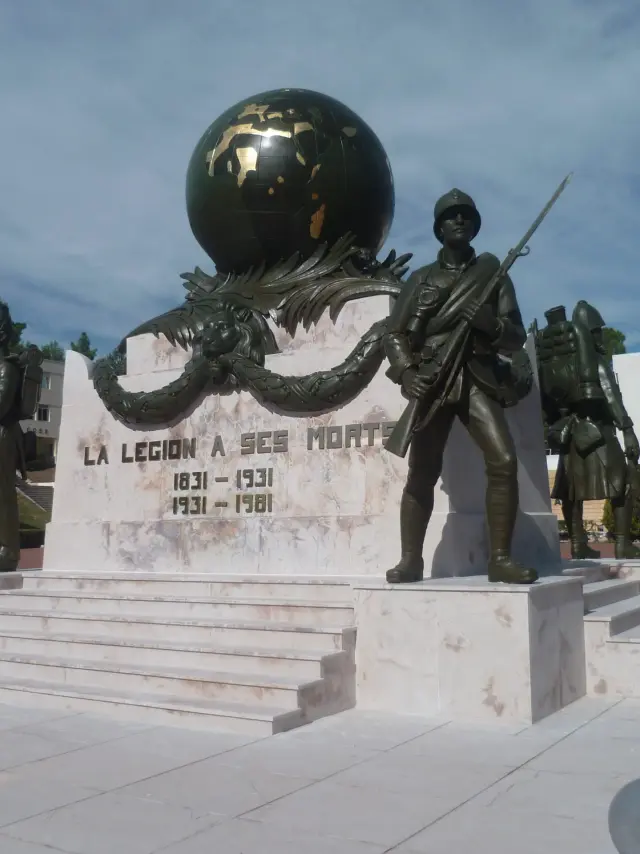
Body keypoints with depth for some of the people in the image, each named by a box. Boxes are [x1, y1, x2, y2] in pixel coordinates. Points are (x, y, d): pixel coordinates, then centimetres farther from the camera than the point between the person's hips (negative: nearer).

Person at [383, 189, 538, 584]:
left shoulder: (493, 274, 15)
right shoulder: (421, 279, 15)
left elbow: (518, 337, 10)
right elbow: (394, 334, 8)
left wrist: (490, 324, -12)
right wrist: (406, 371, -11)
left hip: (478, 377, 0)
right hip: (432, 380, 0)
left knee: (505, 461, -17)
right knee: (421, 474, -3)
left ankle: (501, 558, -9)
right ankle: (411, 559, 6)